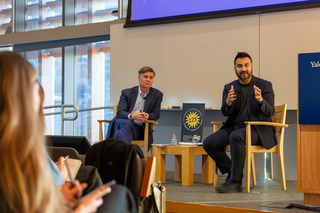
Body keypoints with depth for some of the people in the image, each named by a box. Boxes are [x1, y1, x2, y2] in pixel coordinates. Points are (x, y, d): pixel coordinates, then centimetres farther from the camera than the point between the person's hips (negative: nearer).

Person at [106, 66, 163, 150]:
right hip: (121, 123, 1)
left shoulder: (157, 95, 11)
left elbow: (156, 114, 6)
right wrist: (132, 116, -27)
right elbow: (120, 113, -3)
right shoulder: (127, 92, 7)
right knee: (127, 124, -38)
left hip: (139, 129, -1)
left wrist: (147, 116, -20)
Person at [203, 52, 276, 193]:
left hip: (257, 130, -5)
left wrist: (260, 100, -29)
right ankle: (232, 172, 1)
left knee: (236, 136, -37)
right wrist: (228, 103, -24)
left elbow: (269, 112, -8)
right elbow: (225, 112, 0)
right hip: (234, 127, 5)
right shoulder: (229, 88, 11)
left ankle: (235, 182, -30)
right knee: (208, 143, -17)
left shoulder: (264, 85, 2)